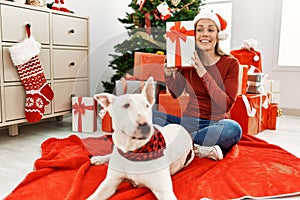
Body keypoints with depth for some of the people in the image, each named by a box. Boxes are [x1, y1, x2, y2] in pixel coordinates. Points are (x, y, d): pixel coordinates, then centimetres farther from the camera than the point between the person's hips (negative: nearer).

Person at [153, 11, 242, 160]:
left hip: (215, 124, -3)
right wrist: (169, 74, -5)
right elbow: (176, 94, 15)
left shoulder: (230, 63, -4)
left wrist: (204, 74, -18)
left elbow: (226, 104, -14)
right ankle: (200, 149, -22)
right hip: (189, 122, 3)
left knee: (233, 129, -37)